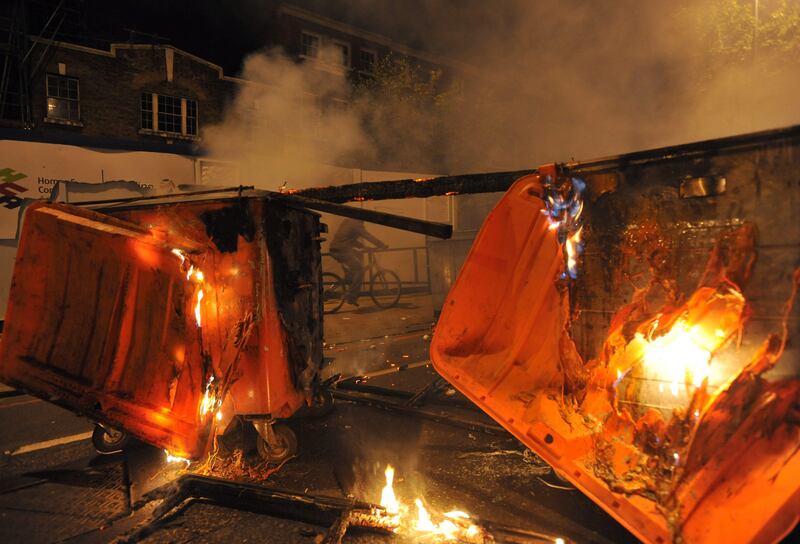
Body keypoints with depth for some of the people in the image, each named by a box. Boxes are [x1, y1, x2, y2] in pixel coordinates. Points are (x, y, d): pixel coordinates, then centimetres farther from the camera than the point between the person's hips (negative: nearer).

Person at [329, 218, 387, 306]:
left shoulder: (347, 221, 21)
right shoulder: (357, 224, -7)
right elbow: (368, 237, -10)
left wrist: (363, 246, 25)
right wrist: (382, 246, -3)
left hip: (334, 249, 9)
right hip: (341, 251, -9)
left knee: (358, 254, 27)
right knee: (360, 271, -2)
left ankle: (348, 279, 24)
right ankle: (351, 297, -3)